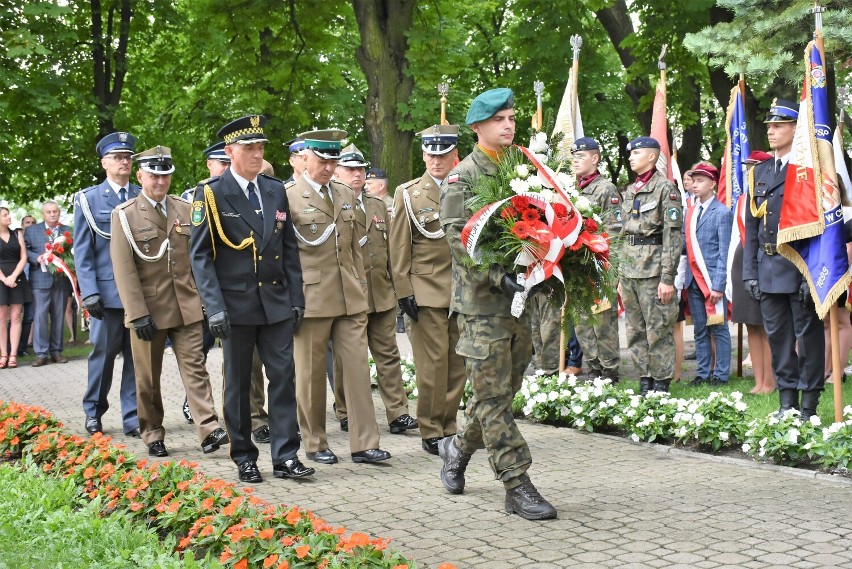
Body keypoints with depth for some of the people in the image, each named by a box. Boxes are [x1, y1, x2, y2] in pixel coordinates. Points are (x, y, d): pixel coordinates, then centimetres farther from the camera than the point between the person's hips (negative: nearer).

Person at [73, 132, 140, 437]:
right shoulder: (88, 199, 4)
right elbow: (82, 251, 0)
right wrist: (89, 292, -8)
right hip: (108, 290, -2)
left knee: (137, 355, 4)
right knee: (103, 353, 6)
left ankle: (133, 418, 11)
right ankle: (93, 412, 24)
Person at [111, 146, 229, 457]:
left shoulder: (185, 209, 8)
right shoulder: (124, 215, -4)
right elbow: (123, 269, -9)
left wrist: (203, 297, 6)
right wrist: (138, 314, -15)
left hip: (186, 307, 2)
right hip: (149, 310, -2)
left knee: (194, 367, -4)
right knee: (148, 378, 8)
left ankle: (209, 430, -10)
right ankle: (153, 436, 19)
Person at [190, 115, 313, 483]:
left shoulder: (276, 191, 10)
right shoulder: (212, 194, -5)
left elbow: (290, 249, 13)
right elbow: (200, 255, -8)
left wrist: (296, 298, 7)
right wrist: (214, 308, -14)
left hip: (277, 303, 4)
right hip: (236, 305, -4)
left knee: (283, 377, 1)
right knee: (238, 384, 6)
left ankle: (285, 457, 6)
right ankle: (244, 459, 16)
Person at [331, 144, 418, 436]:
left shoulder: (378, 206, 17)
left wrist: (397, 287, 15)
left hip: (381, 295, 5)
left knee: (388, 354, 3)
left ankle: (398, 414, 4)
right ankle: (347, 415, 15)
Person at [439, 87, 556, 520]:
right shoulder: (462, 177, -5)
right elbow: (457, 237, -13)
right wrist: (499, 278, -23)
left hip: (520, 297, 7)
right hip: (482, 301, -6)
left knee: (503, 391, 14)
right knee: (493, 395, -4)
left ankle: (458, 448, 36)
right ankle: (517, 486, -1)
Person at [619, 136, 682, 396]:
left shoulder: (666, 188, -5)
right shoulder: (629, 191, 17)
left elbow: (673, 236, -10)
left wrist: (667, 278, -15)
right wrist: (620, 275, 17)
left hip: (653, 270, -8)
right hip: (629, 269, 8)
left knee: (658, 331, -4)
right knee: (635, 332, 9)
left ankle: (661, 386, 1)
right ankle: (644, 384, 15)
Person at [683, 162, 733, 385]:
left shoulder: (722, 213, -6)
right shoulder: (690, 212, 12)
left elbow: (724, 253, -9)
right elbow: (685, 245, 13)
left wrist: (718, 285, -14)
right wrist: (685, 278, 2)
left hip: (713, 279, -6)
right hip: (693, 280, 6)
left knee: (719, 328, 2)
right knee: (700, 330, 11)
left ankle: (721, 374, 8)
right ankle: (702, 373, 18)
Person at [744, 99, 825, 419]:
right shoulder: (760, 171, 14)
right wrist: (750, 271, 8)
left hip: (800, 268, -6)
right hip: (768, 269, 6)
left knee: (808, 336, 1)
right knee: (778, 336, 9)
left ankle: (808, 406, 6)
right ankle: (786, 402, 17)